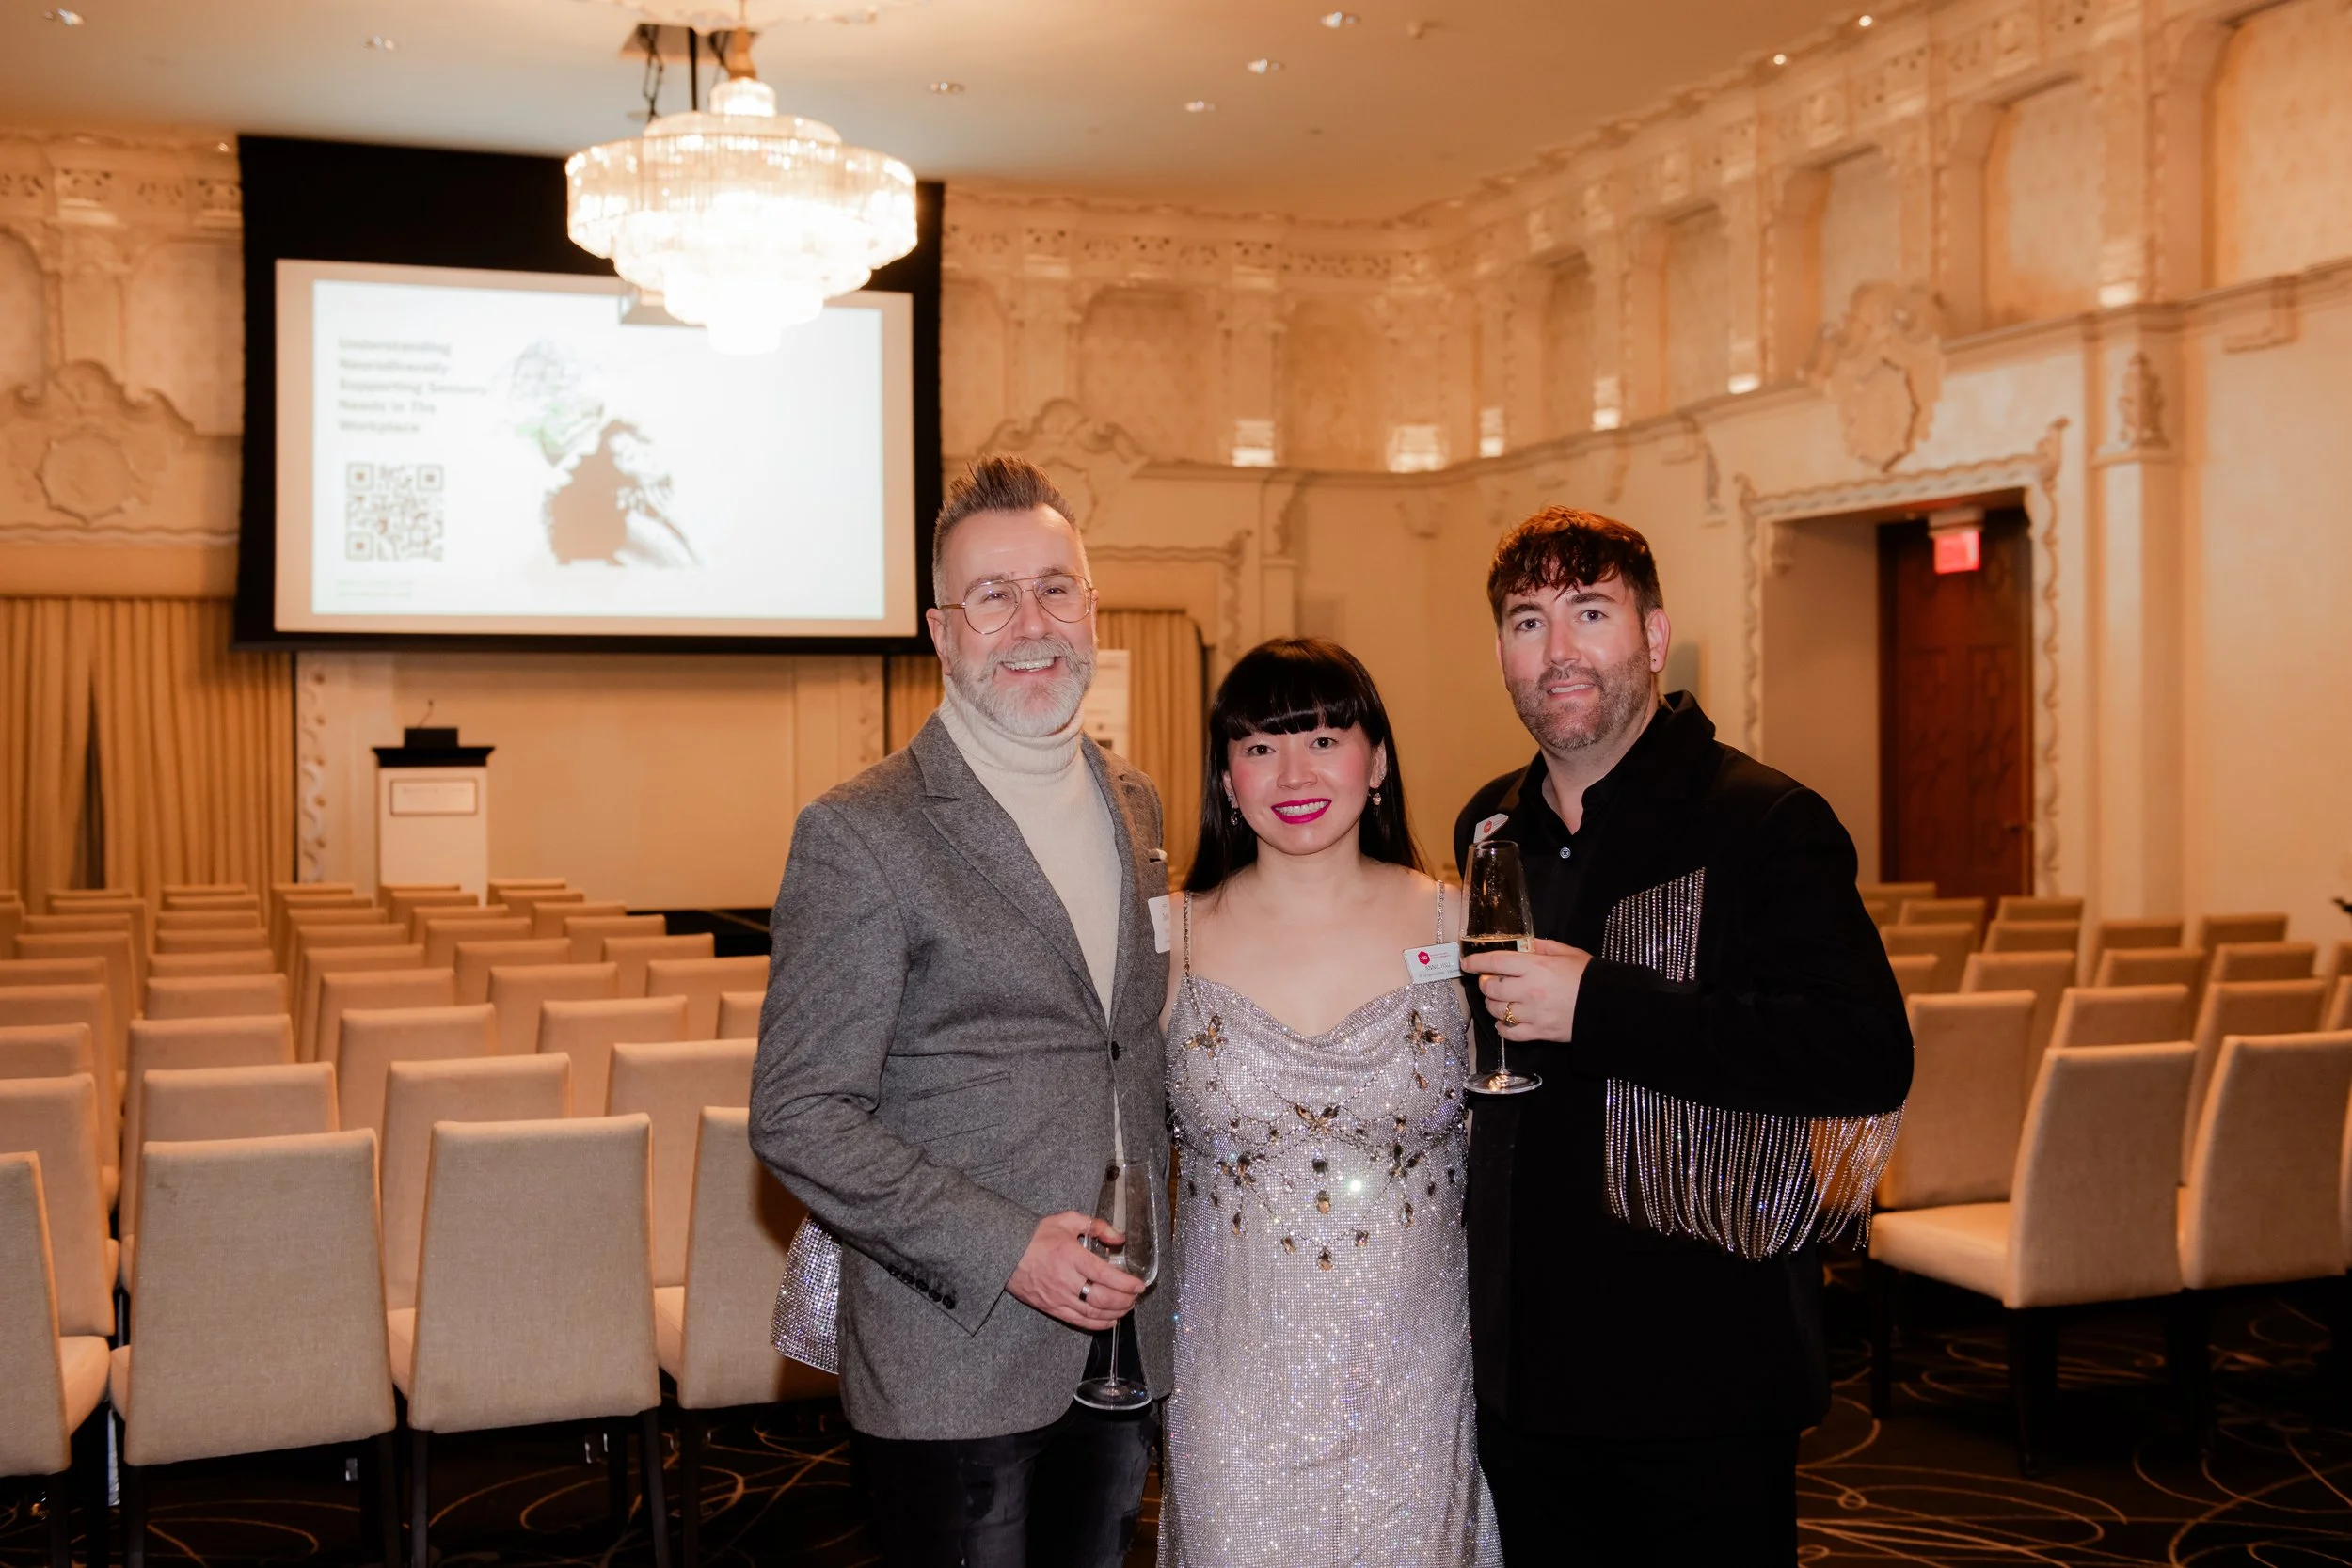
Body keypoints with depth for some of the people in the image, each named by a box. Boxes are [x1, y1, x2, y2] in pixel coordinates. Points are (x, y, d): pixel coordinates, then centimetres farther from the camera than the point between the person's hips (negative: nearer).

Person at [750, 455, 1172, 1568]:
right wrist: (1003, 1249, -20)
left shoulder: (1134, 807, 9)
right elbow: (798, 1116, -14)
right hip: (955, 1367, -6)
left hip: (1122, 1341, 6)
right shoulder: (860, 835, -13)